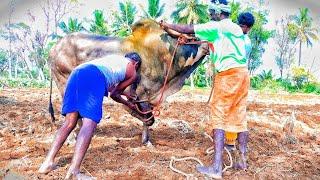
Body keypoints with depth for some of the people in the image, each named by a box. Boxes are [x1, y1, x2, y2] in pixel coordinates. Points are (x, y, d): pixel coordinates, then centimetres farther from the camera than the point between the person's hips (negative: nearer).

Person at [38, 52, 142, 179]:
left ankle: (48, 163, 9)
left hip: (77, 73, 7)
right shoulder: (133, 73, 24)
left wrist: (129, 104, 60)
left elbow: (111, 90, 49)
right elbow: (114, 94, 33)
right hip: (94, 77, -7)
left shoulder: (114, 58, 42)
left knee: (70, 122, 11)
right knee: (89, 124, -12)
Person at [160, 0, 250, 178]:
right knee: (240, 117, 12)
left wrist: (167, 25, 15)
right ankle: (243, 160, 20)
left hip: (228, 74, -8)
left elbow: (188, 29, 0)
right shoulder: (236, 28, 20)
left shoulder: (217, 26, -4)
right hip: (242, 73, 8)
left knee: (218, 117, -7)